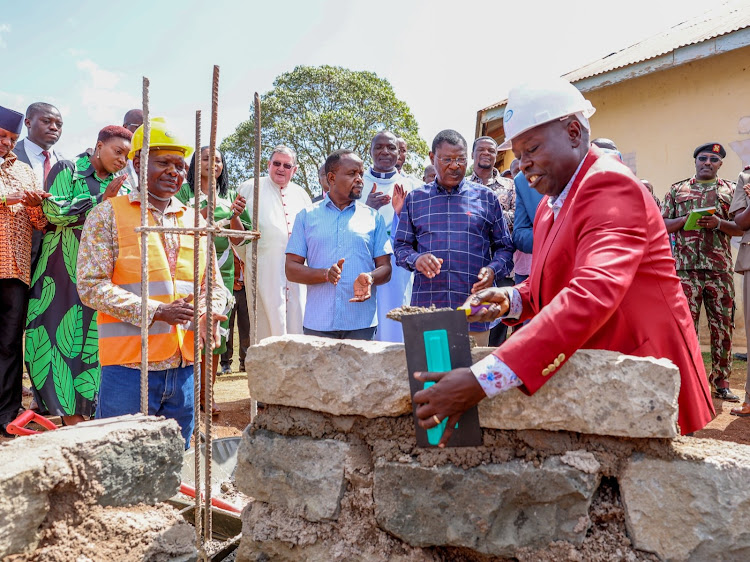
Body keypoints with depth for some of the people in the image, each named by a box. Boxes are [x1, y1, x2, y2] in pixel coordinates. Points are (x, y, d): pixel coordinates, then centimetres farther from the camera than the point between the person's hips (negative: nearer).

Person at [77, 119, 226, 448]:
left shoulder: (194, 220, 14)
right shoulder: (109, 214, -2)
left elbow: (213, 285, 18)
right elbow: (91, 286, -9)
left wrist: (210, 313, -5)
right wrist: (155, 311, -18)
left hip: (184, 367, 5)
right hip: (129, 366, -5)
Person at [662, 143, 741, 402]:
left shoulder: (729, 190, 13)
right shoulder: (677, 190, 12)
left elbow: (741, 228, 8)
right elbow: (662, 224, 9)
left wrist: (719, 223, -11)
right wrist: (686, 219, -9)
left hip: (720, 268, 1)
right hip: (686, 267, -1)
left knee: (723, 326, 3)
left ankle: (721, 382, 13)